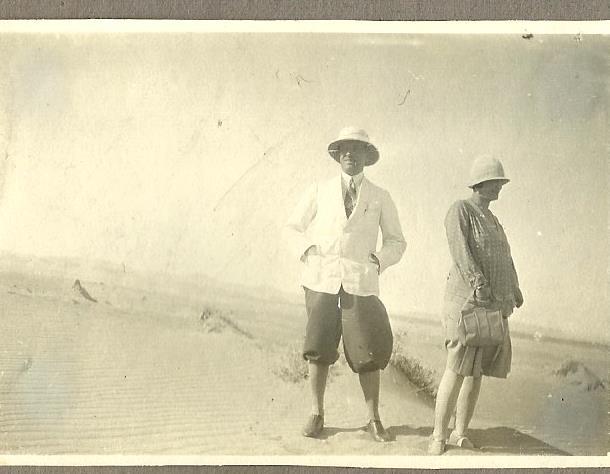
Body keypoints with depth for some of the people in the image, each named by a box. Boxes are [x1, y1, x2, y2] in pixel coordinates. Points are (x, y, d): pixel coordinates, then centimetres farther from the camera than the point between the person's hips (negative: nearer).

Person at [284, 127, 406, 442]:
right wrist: (308, 253, -1)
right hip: (322, 282, 1)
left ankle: (374, 420, 7)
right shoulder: (319, 191, 10)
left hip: (360, 284, 0)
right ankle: (317, 414, 12)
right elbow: (293, 228, 16)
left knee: (367, 353, -3)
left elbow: (396, 241, 17)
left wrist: (377, 261, 0)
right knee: (319, 348, 1)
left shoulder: (380, 198, 10)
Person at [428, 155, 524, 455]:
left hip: (494, 305, 8)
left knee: (478, 371, 5)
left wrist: (514, 290, 36)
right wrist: (478, 283, -29)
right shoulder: (460, 210, -5)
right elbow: (460, 248, -19)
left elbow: (503, 257, 31)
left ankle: (460, 434, 11)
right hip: (468, 299, -8)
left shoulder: (490, 218, 21)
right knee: (458, 369, -13)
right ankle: (438, 437, -8)